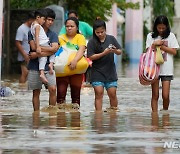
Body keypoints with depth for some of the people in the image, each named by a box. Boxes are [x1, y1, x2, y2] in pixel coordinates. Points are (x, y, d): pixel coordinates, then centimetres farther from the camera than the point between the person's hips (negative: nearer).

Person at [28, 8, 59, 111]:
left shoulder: (53, 35, 9)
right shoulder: (33, 32, 4)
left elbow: (54, 49, -7)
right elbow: (33, 47, -10)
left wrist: (38, 54, -13)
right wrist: (49, 49, -5)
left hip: (48, 66, 1)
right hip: (35, 66, -1)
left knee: (53, 89, -14)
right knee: (36, 92, 5)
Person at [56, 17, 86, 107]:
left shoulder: (80, 37, 3)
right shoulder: (61, 38, 10)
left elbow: (81, 50, -14)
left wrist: (75, 60, -32)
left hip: (76, 69, -1)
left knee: (76, 93, 5)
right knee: (61, 92, -10)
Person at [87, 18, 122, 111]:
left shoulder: (111, 39, 4)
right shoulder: (92, 42, -4)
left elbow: (120, 52, 9)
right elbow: (91, 57, -10)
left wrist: (115, 51, -14)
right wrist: (104, 53, -19)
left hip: (110, 72, 2)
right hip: (97, 72, -2)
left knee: (112, 93, 2)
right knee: (99, 93, -5)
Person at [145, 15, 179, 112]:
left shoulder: (170, 36, 4)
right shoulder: (151, 36, 7)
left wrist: (161, 46, -9)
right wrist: (155, 45, -13)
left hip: (166, 70, -1)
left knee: (165, 96, -6)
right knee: (155, 95, 2)